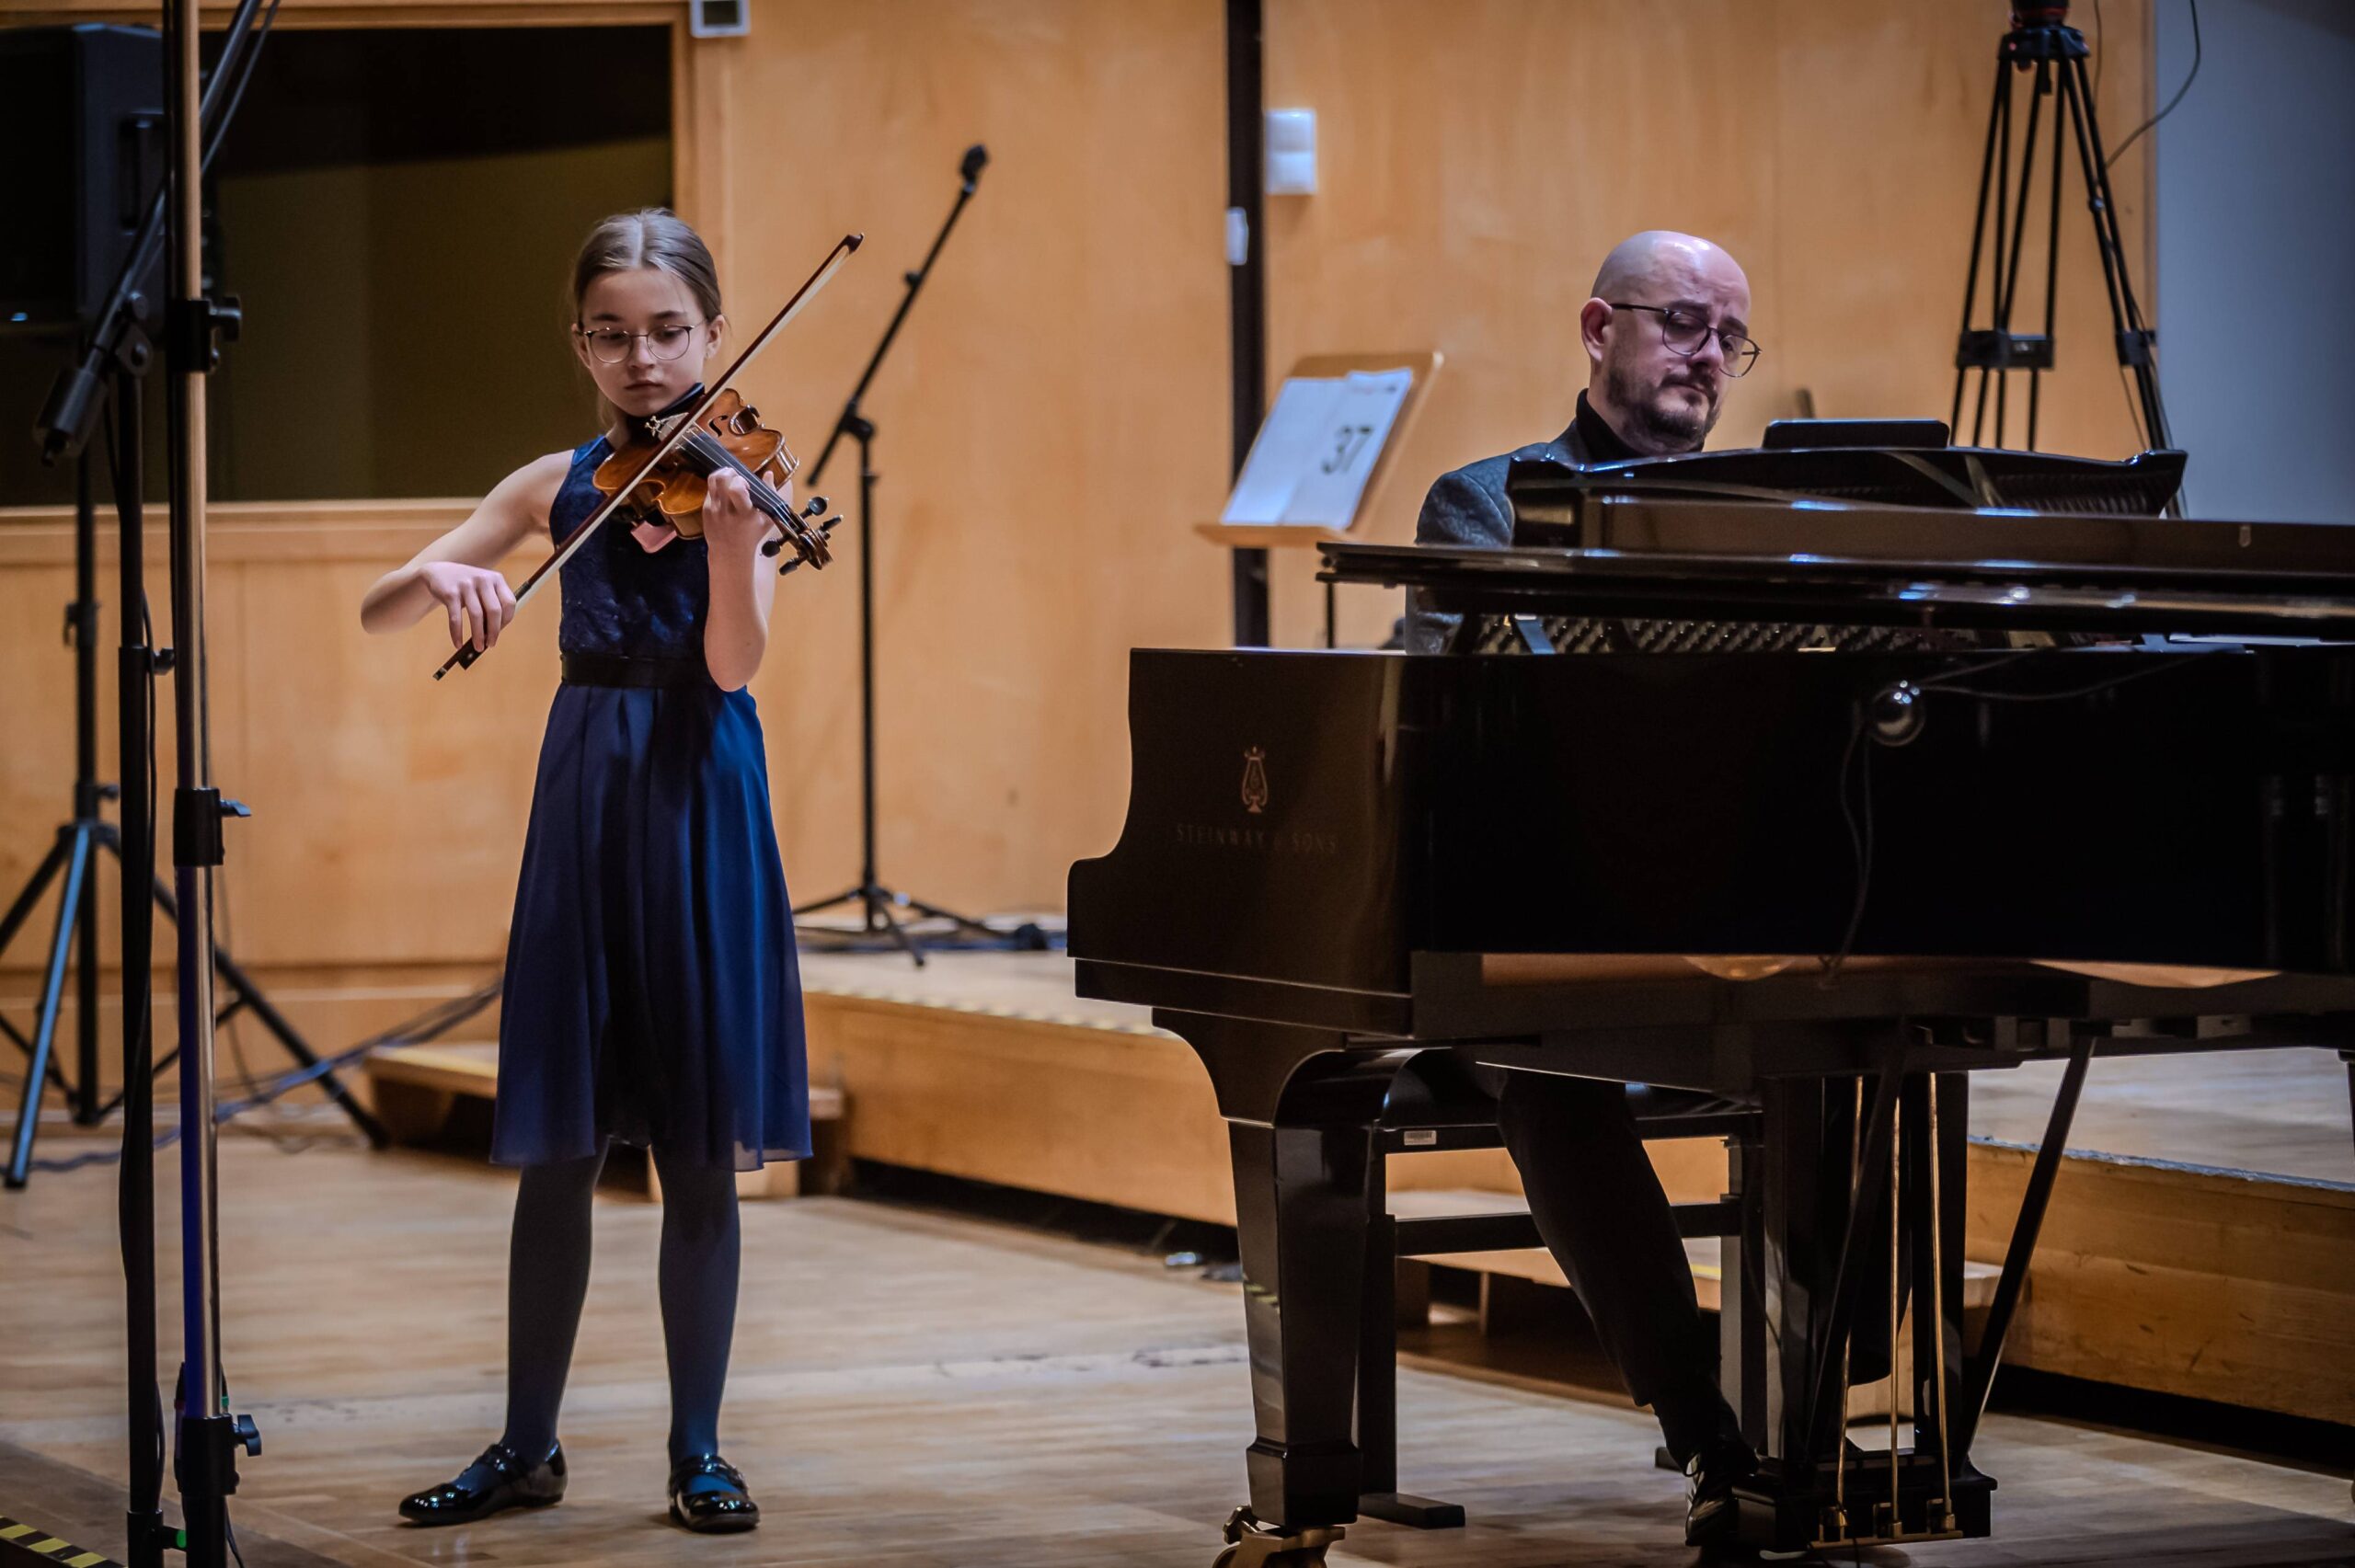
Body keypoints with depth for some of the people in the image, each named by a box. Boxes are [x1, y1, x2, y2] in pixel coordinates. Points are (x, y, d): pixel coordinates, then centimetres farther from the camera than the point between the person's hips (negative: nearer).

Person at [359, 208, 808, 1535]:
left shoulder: (735, 473, -2)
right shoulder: (563, 485, 6)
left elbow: (734, 662, -16)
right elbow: (380, 612, 4)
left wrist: (729, 530, -33)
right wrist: (444, 578, -19)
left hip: (701, 815, -3)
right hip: (583, 804, 3)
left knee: (700, 1152, 1)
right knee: (558, 1146, 6)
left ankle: (701, 1451, 10)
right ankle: (527, 1448, 14)